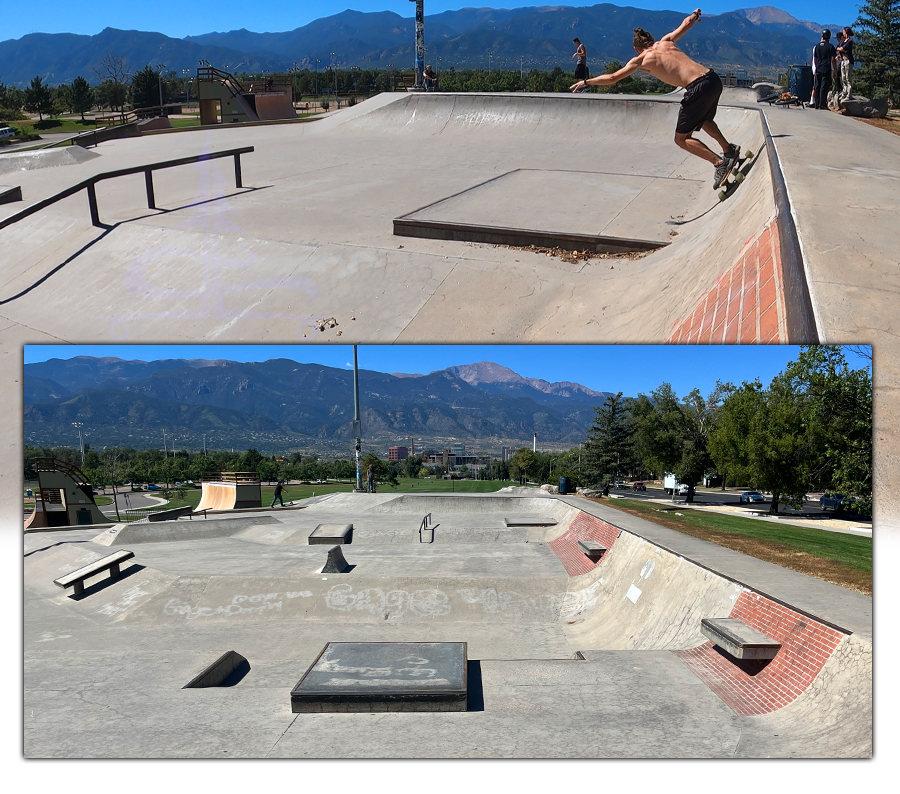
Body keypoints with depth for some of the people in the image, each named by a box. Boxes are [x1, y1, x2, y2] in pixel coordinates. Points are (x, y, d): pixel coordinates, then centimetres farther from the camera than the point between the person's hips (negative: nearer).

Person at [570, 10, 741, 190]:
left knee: (681, 139, 7)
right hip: (714, 79, 7)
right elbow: (686, 23, 34)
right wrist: (695, 15, 58)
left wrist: (586, 82, 19)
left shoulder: (641, 60, 6)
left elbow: (612, 78, 7)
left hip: (698, 88, -7)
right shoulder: (666, 42, 20)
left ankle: (720, 163, -4)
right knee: (704, 120, 36)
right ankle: (729, 150, 36)